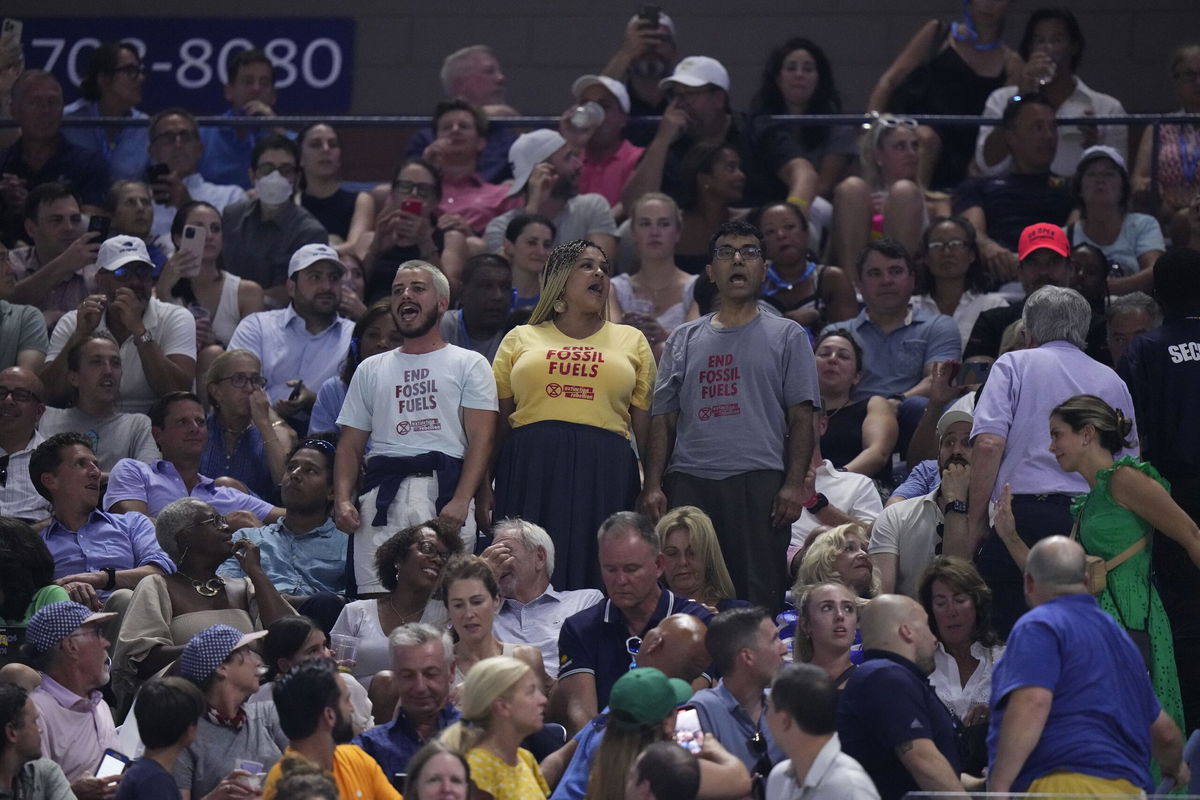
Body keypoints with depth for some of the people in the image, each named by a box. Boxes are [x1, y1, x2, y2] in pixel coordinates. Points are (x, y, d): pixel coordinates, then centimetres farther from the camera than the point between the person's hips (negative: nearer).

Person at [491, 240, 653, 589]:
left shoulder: (631, 341, 18)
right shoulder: (520, 340, 16)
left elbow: (645, 428, 12)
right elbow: (497, 423, 12)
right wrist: (485, 487, 3)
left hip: (605, 476, 0)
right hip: (530, 469, 0)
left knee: (597, 576, -5)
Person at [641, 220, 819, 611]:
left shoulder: (787, 337, 12)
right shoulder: (684, 340, 20)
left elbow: (800, 417, 5)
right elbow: (664, 420, 16)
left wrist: (794, 484, -8)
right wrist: (653, 486, 4)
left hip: (759, 480, -2)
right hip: (689, 481, 3)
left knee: (758, 594, -8)